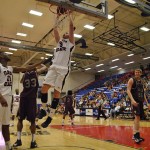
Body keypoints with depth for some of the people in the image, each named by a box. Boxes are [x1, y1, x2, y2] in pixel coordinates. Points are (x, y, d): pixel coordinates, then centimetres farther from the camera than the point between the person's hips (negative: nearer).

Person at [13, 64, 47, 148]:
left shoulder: (25, 74, 12)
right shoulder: (36, 72, 4)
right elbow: (45, 67, 16)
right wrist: (41, 64, 34)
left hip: (24, 97, 3)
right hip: (32, 97, -2)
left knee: (20, 119, 11)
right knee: (32, 120, 2)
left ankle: (18, 140, 9)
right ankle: (33, 141, 6)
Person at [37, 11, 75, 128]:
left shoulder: (71, 42, 13)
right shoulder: (59, 41, 27)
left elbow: (71, 26, 6)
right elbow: (55, 28, 26)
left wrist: (69, 15, 17)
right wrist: (58, 17, 32)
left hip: (64, 69, -5)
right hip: (54, 67, 5)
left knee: (57, 92, -6)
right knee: (44, 87, -8)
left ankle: (50, 116, -2)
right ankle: (43, 109, 9)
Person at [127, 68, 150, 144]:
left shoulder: (141, 81, 18)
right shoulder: (131, 80, -4)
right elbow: (128, 90, -13)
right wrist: (132, 100, -27)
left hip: (140, 101, 8)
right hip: (135, 101, -7)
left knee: (138, 117, 9)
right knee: (137, 116, -17)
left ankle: (135, 135, 17)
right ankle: (136, 135, -15)